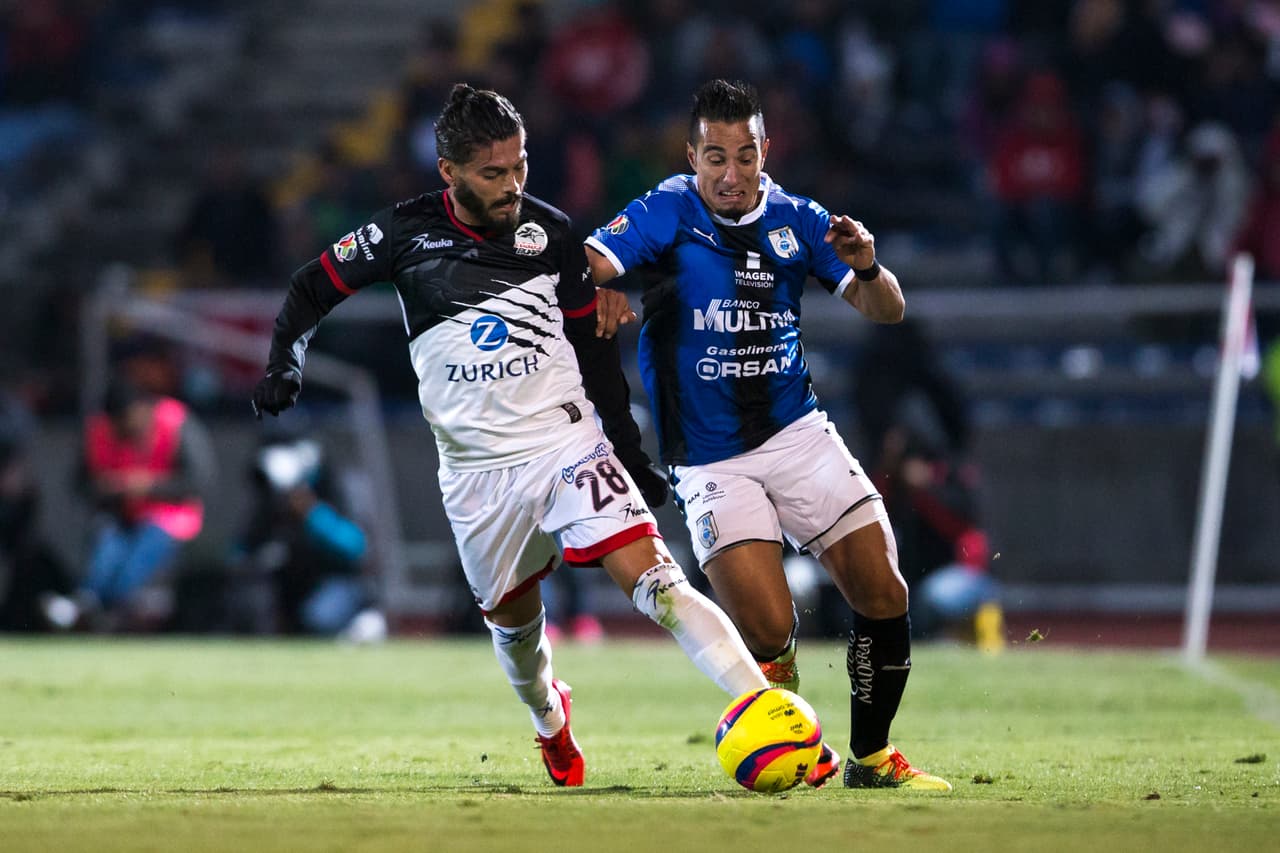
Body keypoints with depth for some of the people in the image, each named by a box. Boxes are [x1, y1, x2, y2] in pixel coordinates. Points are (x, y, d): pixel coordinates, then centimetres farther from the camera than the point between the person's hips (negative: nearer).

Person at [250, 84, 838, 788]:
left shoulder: (550, 232, 0)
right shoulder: (407, 232, -4)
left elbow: (594, 343, 10)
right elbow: (310, 290, 8)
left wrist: (628, 448, 9)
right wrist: (283, 365, -9)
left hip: (568, 443, -1)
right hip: (477, 473, 1)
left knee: (654, 582, -17)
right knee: (512, 618, 11)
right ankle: (549, 719, 45)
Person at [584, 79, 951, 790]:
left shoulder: (797, 220, 4)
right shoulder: (667, 213, -5)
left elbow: (887, 311, 4)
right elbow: (588, 264, -18)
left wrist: (866, 268, -17)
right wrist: (602, 292, -41)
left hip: (797, 433, 3)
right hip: (710, 460, -3)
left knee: (883, 594, -4)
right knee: (769, 631, -17)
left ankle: (872, 757, 16)